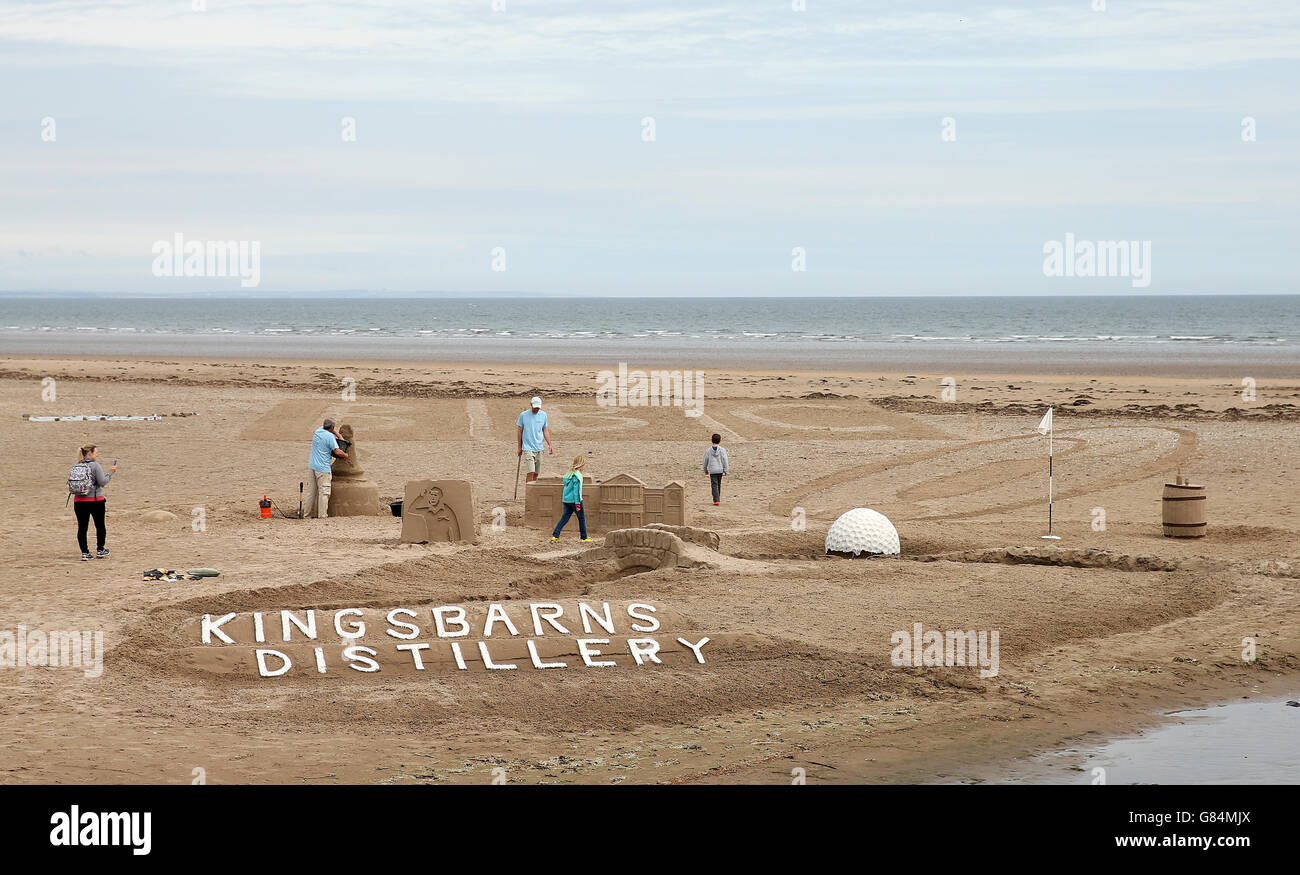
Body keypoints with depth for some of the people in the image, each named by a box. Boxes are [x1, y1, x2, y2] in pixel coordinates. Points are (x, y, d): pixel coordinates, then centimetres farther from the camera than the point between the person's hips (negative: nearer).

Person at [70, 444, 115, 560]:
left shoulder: (76, 467, 5)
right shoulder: (95, 465, -10)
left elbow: (70, 483, 7)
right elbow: (102, 482, -13)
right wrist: (111, 472, 0)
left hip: (79, 501, 4)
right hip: (95, 500, -4)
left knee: (82, 527, 5)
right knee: (100, 526, 14)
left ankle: (84, 553, 1)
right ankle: (100, 551, 22)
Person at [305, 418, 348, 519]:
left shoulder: (318, 431, 10)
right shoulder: (330, 436, -12)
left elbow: (323, 425, 33)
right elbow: (337, 452, -15)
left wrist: (338, 435, 30)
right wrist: (345, 455, 4)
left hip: (312, 465, 7)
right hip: (323, 468, -7)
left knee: (311, 492, 10)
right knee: (324, 492, -5)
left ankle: (307, 515, 11)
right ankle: (323, 516, -8)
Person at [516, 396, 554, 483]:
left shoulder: (543, 415, 7)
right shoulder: (523, 415, -3)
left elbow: (545, 431, 14)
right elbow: (520, 431, 4)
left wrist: (550, 445, 4)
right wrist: (519, 448, 5)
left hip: (539, 449, 4)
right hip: (528, 448, -4)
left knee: (536, 474, 6)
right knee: (531, 472, -15)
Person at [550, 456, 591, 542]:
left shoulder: (569, 473, 9)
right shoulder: (577, 475, -16)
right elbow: (576, 490, -19)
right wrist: (578, 504, -18)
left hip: (566, 499, 8)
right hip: (574, 500, -8)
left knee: (565, 517, 8)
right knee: (582, 518, 7)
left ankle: (555, 535, -2)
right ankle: (584, 537, 13)